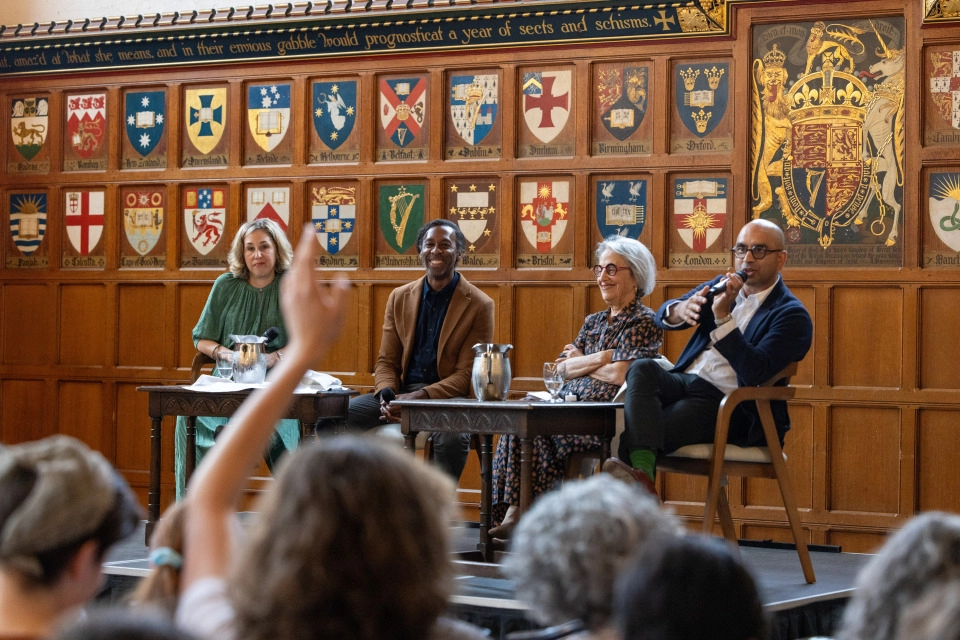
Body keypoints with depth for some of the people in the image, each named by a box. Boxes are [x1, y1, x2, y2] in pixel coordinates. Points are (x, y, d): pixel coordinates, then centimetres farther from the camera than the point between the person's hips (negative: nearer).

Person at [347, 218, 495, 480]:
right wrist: (387, 395, -11)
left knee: (452, 436, -39)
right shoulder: (399, 298, 12)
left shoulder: (479, 305, -2)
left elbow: (467, 375, -6)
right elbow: (386, 361, 12)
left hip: (449, 396, -4)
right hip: (401, 390, 4)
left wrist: (419, 397, -21)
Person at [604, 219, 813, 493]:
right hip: (685, 381, 6)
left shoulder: (792, 316, -1)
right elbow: (663, 315, 12)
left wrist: (723, 316, -21)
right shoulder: (723, 286, 20)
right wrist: (680, 310, -14)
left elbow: (756, 372, -16)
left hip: (725, 403, -6)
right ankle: (641, 473, -51)